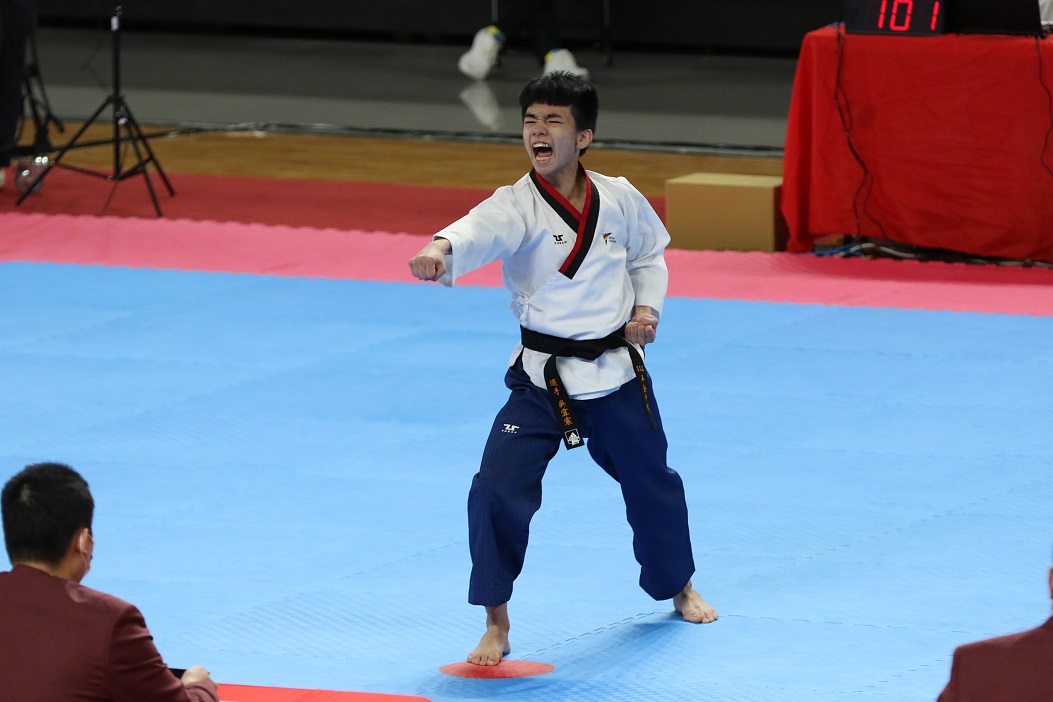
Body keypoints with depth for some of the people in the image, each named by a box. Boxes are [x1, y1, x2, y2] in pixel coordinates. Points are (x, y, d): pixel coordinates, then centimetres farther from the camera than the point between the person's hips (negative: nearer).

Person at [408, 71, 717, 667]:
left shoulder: (619, 199, -5)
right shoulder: (519, 206, -16)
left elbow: (650, 254, 14)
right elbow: (481, 231, -39)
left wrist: (647, 309, -2)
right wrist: (441, 250, -61)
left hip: (616, 371, 3)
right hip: (543, 377, -3)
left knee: (650, 480, 20)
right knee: (500, 489, -17)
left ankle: (678, 586, 48)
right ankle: (497, 623, -1)